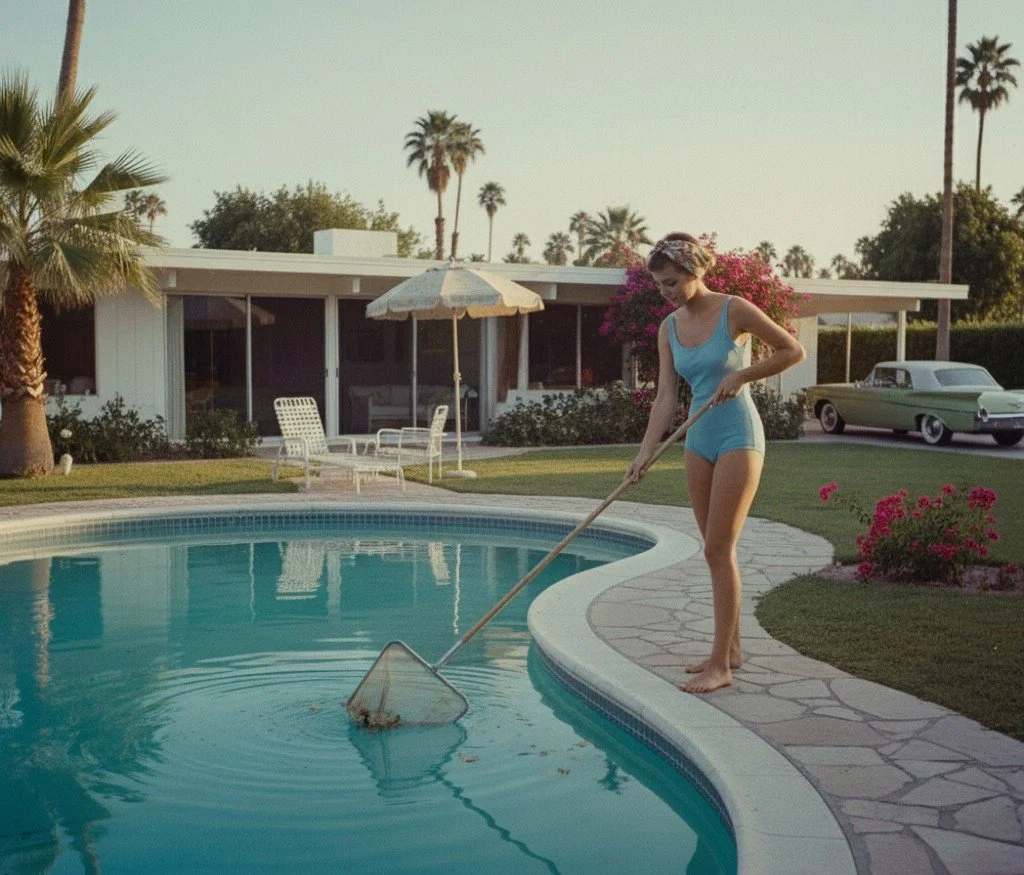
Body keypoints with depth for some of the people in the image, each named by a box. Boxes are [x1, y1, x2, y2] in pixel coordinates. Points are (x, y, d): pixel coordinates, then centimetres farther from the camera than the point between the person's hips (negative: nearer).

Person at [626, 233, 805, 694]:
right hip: (699, 439, 7)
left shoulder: (734, 311, -11)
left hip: (738, 436, -6)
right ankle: (730, 648, 23)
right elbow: (666, 397, 1)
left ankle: (720, 665, -3)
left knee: (718, 549, -9)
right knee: (717, 550, 11)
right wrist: (646, 451, -10)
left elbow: (793, 350, -7)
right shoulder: (669, 328, 6)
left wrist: (740, 376, -16)